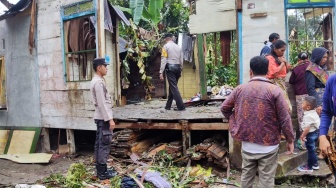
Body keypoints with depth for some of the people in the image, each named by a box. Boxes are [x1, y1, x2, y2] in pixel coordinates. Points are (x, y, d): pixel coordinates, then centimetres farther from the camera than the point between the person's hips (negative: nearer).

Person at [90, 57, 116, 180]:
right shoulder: (98, 82, -17)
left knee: (99, 144, 12)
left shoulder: (97, 81, 15)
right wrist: (110, 119, -22)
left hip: (100, 117, 10)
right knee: (104, 144, -6)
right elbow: (102, 103, -22)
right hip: (103, 117, -10)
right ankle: (102, 172, -1)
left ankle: (100, 170, 20)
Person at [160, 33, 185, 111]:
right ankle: (168, 105, 22)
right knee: (172, 86, 15)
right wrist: (180, 70, 20)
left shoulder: (166, 46, -1)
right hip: (177, 67, 6)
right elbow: (181, 61, 11)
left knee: (173, 87, -6)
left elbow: (164, 60, -9)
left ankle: (181, 106, -12)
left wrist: (161, 72, -11)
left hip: (170, 67, -6)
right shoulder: (178, 47, 13)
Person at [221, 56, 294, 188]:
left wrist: (235, 123, 19)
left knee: (246, 175, 18)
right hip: (268, 145, -3)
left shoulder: (240, 89, 0)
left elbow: (224, 108, 8)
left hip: (247, 144, 4)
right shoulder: (275, 90, -12)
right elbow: (284, 119, -11)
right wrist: (290, 140, 0)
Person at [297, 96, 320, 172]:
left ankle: (309, 167, 12)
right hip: (315, 132, 10)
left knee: (310, 150, 1)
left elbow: (307, 128, -28)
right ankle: (315, 164, 34)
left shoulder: (308, 116, -27)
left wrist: (302, 136, -18)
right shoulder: (314, 113, 4)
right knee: (312, 150, 22)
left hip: (310, 134, -10)